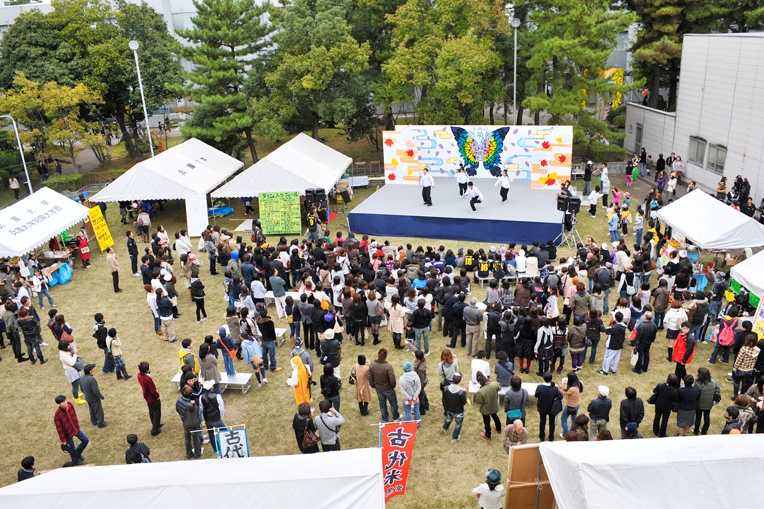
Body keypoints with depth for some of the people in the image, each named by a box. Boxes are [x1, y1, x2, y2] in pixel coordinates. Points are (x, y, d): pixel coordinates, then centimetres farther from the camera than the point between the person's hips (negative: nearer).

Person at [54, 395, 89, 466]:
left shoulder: (70, 404, -16)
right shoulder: (57, 415, -31)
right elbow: (59, 429, -21)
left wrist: (77, 422, 18)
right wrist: (63, 441, -12)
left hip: (76, 428, 5)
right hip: (67, 434, -5)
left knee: (86, 440, 11)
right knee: (72, 450, 13)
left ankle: (78, 453, 38)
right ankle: (76, 463, 38)